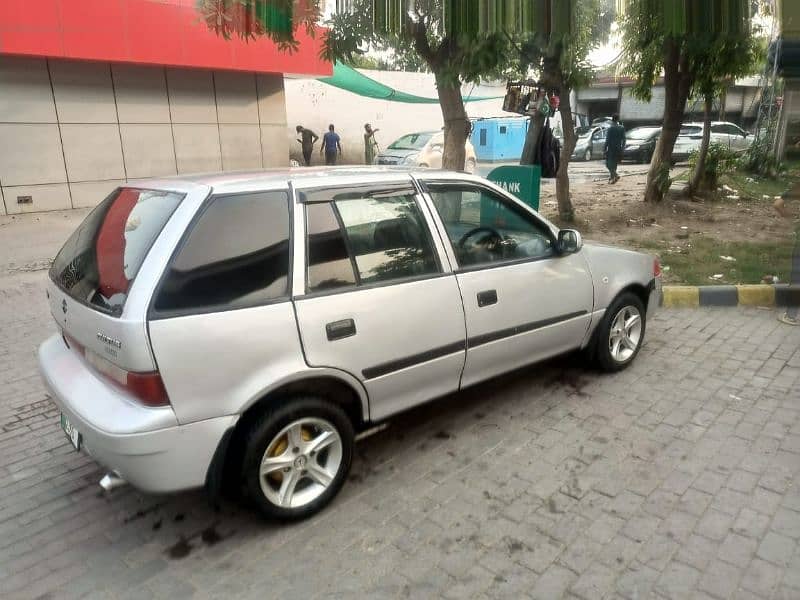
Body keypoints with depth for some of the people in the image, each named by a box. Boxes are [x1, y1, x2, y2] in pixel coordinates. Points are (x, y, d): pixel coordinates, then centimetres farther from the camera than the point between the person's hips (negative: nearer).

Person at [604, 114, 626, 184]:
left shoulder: (610, 129, -12)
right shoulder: (622, 128, 4)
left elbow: (607, 140, -12)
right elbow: (623, 139, 7)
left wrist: (605, 149, -6)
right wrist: (622, 148, 15)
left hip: (611, 149, -5)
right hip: (618, 149, 6)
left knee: (609, 164, 0)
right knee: (614, 164, 17)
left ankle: (615, 175, -18)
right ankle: (611, 178, 22)